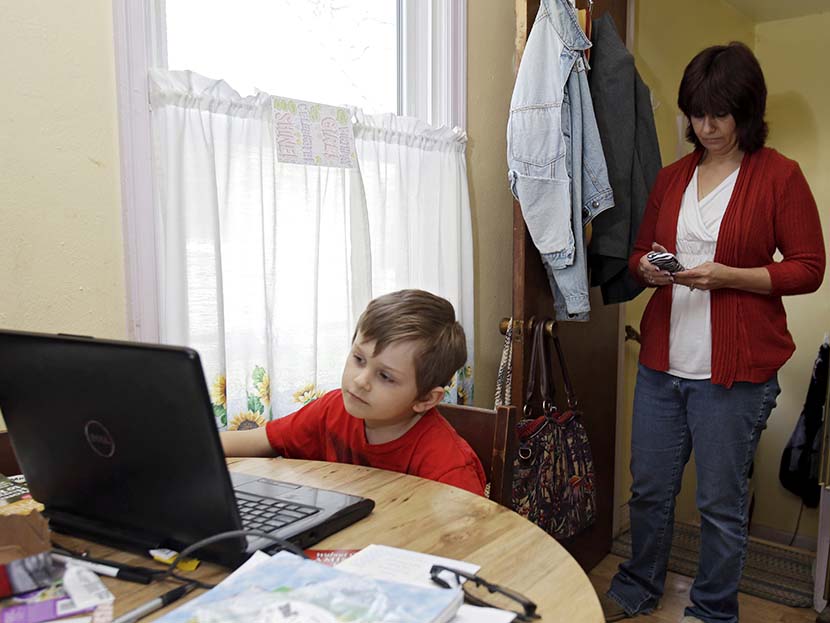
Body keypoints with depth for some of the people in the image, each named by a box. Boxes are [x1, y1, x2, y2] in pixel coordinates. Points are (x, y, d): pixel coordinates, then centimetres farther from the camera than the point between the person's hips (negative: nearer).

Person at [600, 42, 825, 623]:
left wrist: (728, 276, -18)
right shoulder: (672, 177, 11)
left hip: (736, 370, -4)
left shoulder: (780, 176, -2)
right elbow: (640, 252, 18)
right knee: (649, 488, 14)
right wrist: (648, 267, -5)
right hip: (662, 362, 5)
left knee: (722, 503, 8)